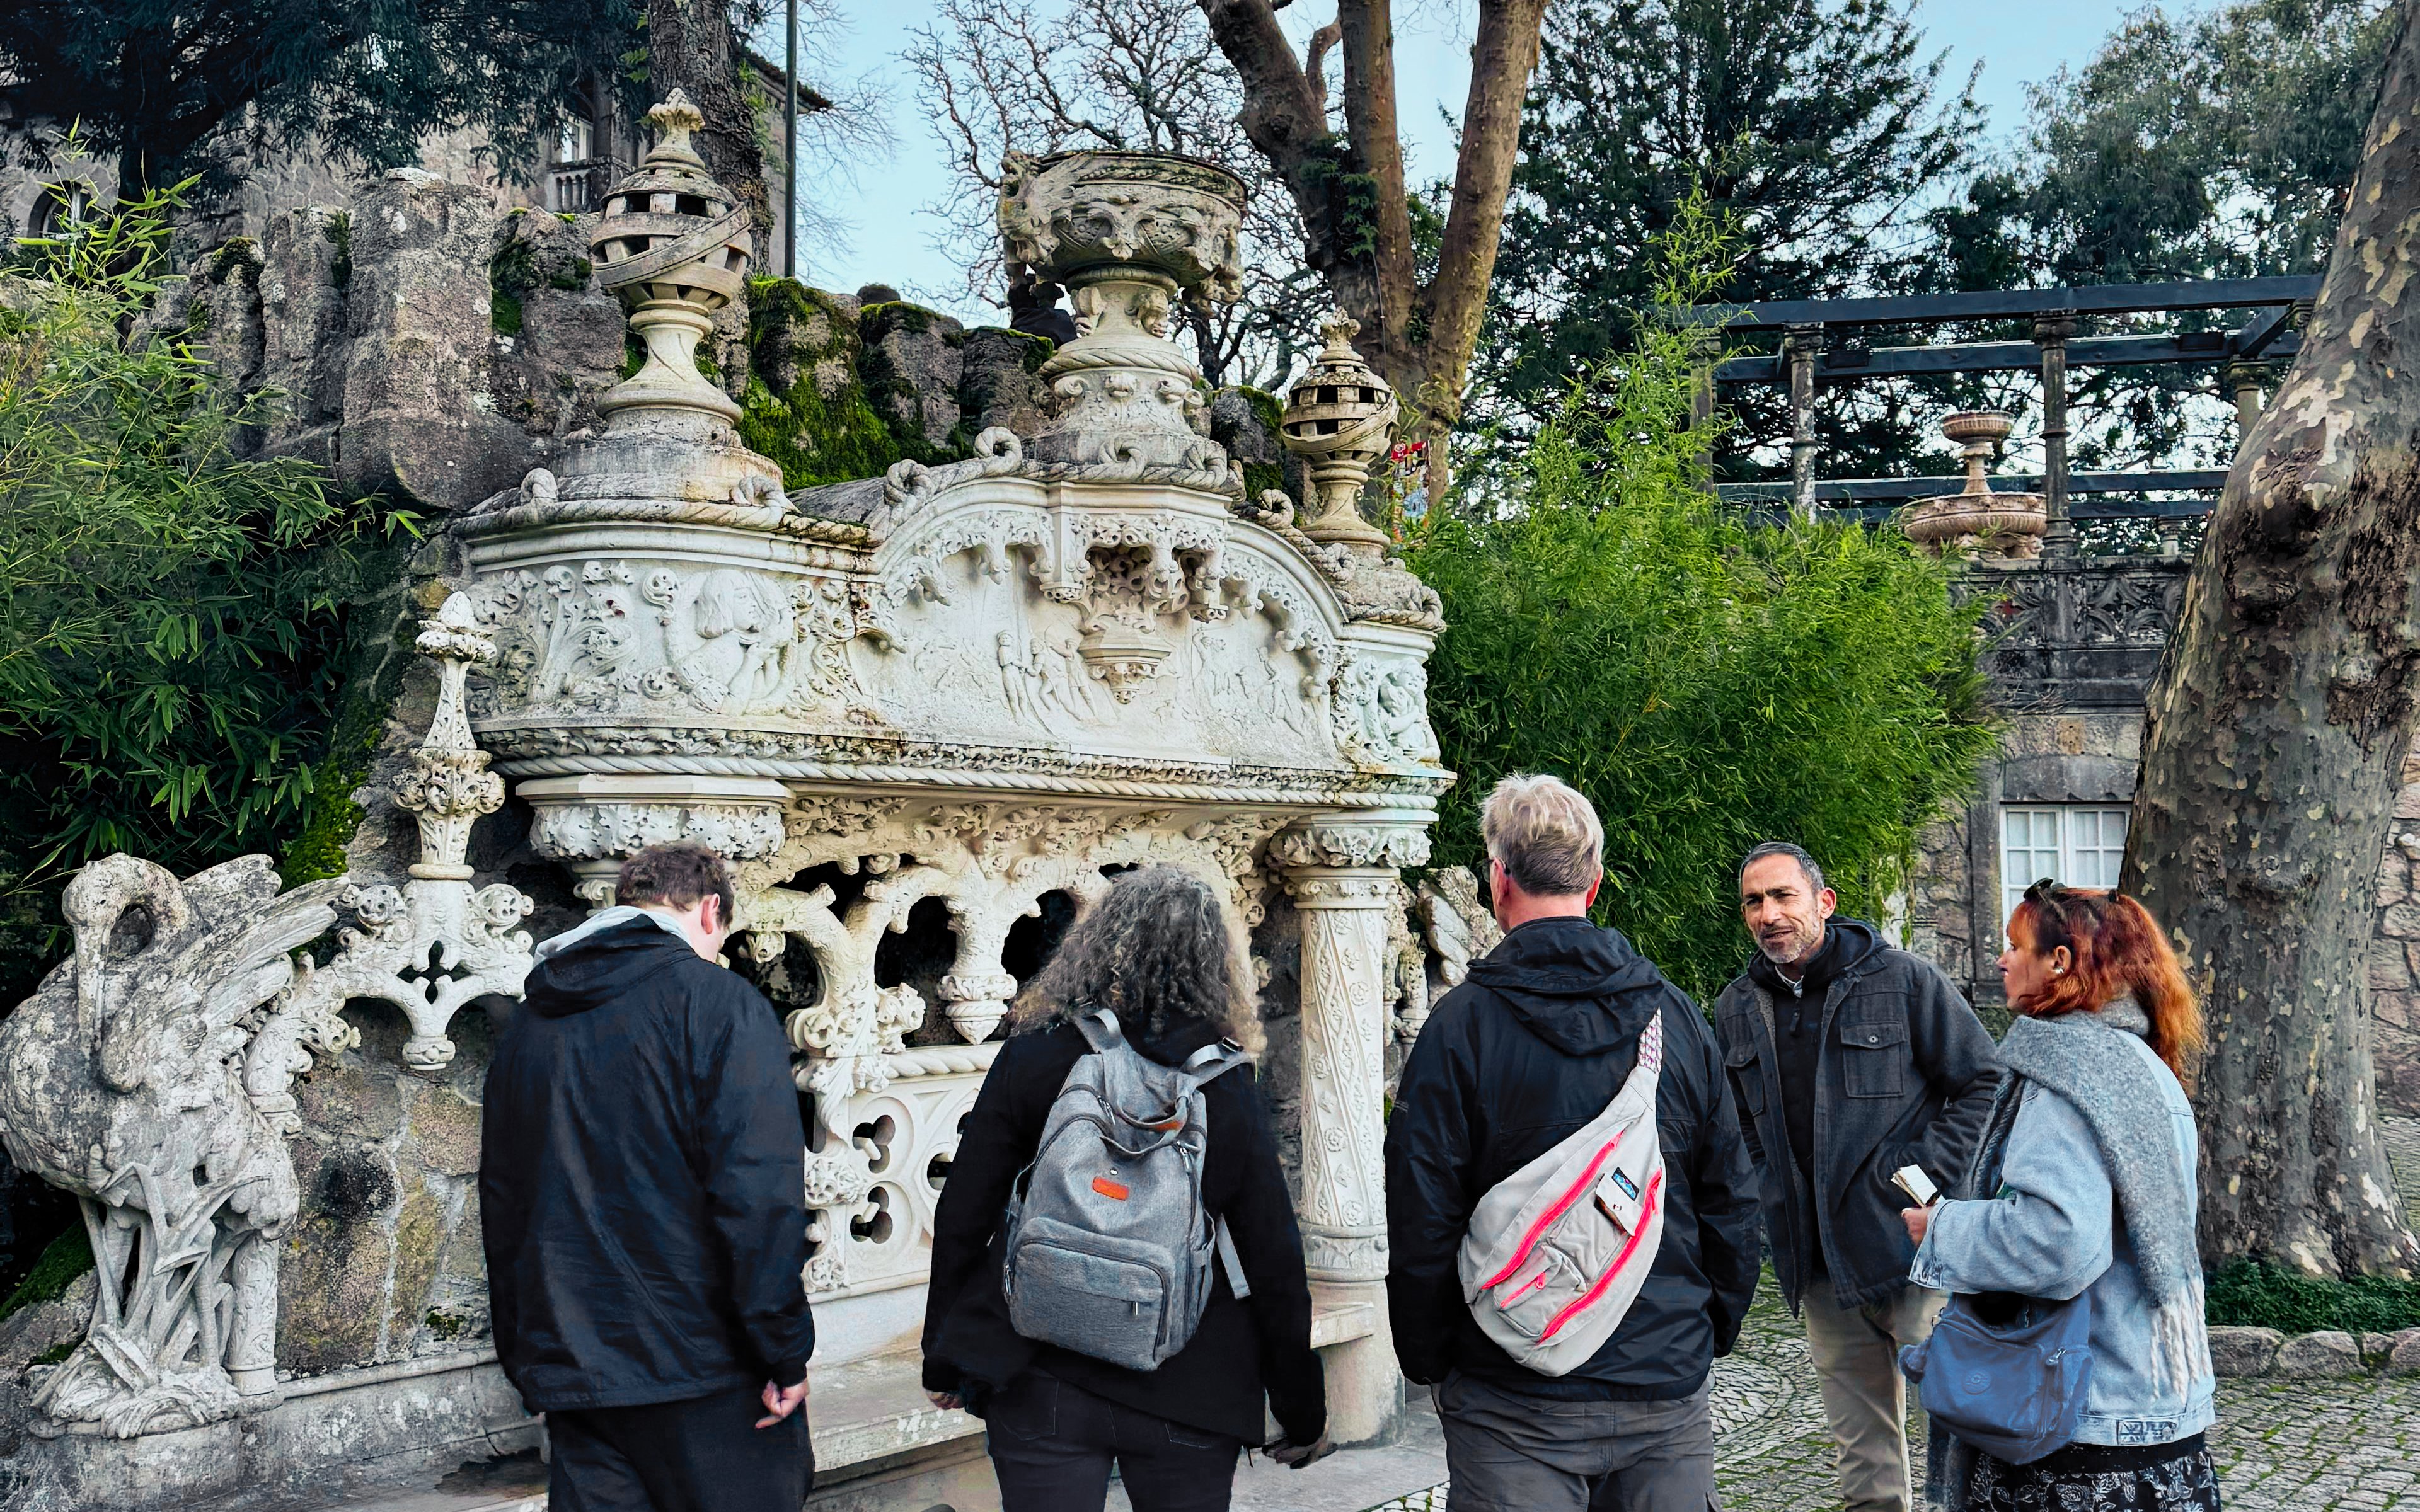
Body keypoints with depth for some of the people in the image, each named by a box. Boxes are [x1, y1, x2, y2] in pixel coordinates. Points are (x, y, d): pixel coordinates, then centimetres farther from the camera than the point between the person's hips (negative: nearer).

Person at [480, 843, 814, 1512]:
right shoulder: (717, 1001, -9)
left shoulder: (526, 1025, 12)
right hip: (705, 1373, -6)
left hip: (571, 1374, 6)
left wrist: (524, 1359, 26)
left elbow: (501, 1204, 18)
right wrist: (785, 1354, -12)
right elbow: (758, 1192, -17)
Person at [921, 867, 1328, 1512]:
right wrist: (1302, 1416, 7)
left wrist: (945, 1359, 10)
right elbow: (1275, 1265, -4)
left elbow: (961, 1221, -4)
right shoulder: (1231, 1090, -7)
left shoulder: (1030, 1059, -7)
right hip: (1188, 1395, 0)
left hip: (1040, 1391, 0)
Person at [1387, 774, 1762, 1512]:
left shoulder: (1461, 1024, -10)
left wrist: (1430, 1364, 5)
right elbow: (1732, 1206, 8)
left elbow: (1422, 1223, -9)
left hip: (1517, 1411, -3)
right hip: (1669, 1392, 4)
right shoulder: (1676, 1015, 2)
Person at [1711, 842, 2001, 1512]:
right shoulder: (1736, 1010, 8)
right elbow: (1734, 1128, 21)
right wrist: (1772, 1200, 8)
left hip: (1915, 1253, -5)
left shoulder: (1905, 980, -5)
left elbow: (1985, 1084, -3)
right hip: (1819, 1266, 5)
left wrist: (1924, 1173, -11)